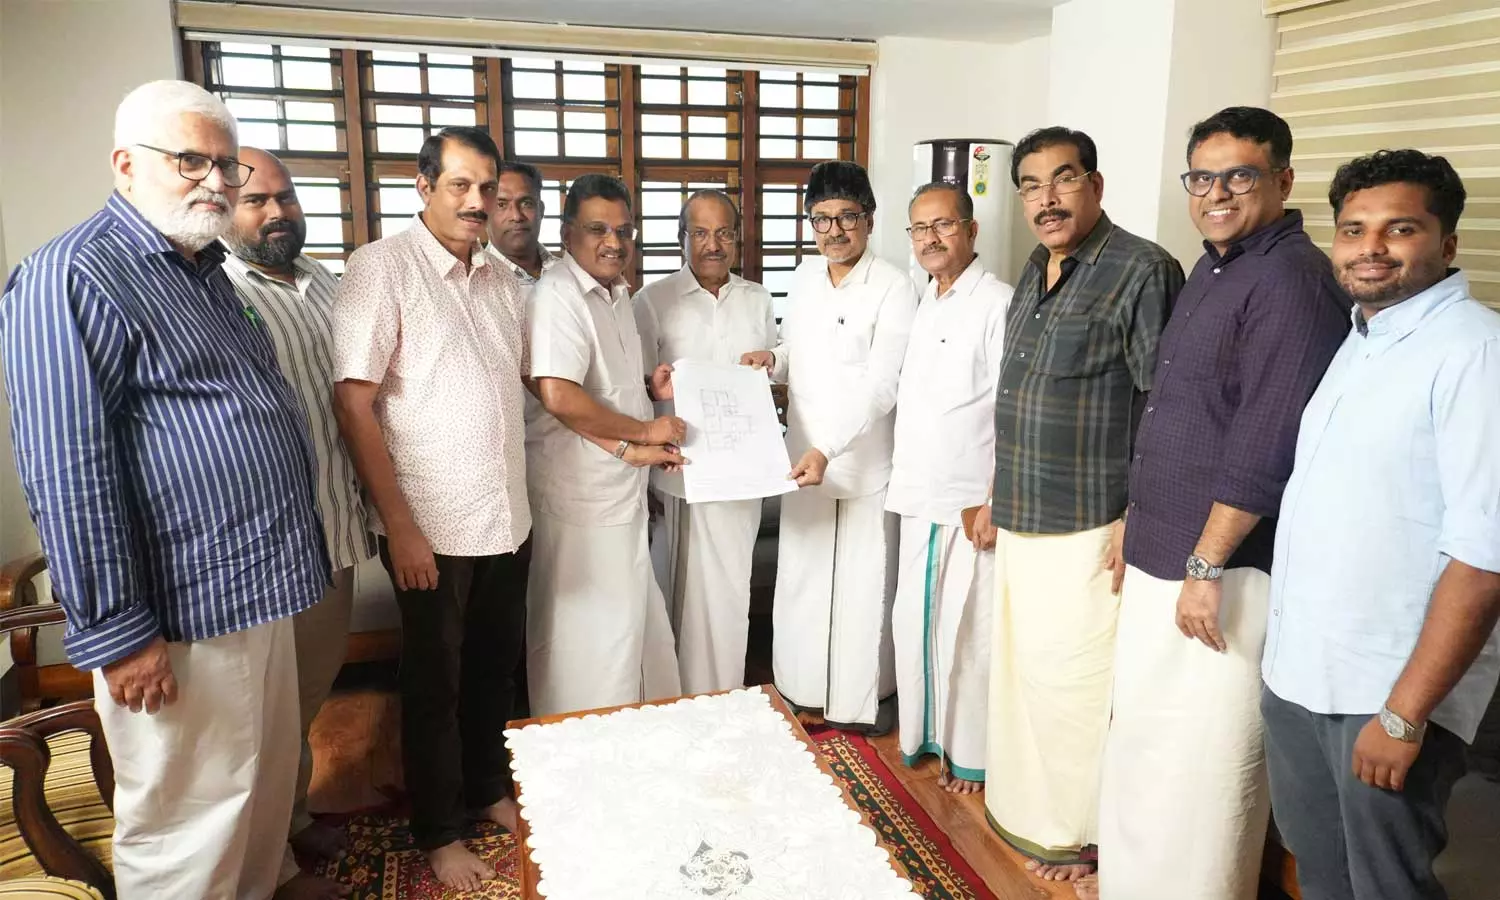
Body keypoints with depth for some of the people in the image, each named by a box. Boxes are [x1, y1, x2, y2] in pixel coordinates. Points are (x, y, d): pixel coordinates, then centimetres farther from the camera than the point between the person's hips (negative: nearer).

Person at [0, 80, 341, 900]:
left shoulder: (204, 270, 14)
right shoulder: (73, 277, -14)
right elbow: (67, 473, -20)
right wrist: (116, 632, -19)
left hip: (258, 582, 9)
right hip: (182, 610, -9)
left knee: (267, 771, 23)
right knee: (189, 813, 7)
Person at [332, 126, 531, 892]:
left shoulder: (500, 278, 8)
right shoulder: (381, 266, -11)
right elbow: (353, 403, -14)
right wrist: (400, 524, -16)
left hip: (508, 520, 6)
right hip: (432, 528, -5)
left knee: (496, 667, 18)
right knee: (434, 682, 10)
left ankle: (489, 788, 40)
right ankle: (438, 832, 28)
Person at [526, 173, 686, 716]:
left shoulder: (615, 294, 15)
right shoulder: (558, 295, -17)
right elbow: (559, 397, -28)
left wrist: (650, 390, 5)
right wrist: (643, 432, -18)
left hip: (621, 490, 10)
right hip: (581, 496, -10)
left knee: (634, 621, 20)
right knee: (591, 633, 3)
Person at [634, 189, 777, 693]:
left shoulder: (758, 301, 13)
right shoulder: (652, 301, 0)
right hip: (678, 470, -3)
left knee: (730, 591, 9)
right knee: (679, 591, 2)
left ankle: (724, 702, 25)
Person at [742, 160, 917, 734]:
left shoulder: (893, 288, -12)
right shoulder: (804, 277, 8)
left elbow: (881, 385, -19)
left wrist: (828, 449, -29)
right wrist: (772, 359, -4)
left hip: (865, 462, -5)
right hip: (803, 457, 6)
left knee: (863, 587, 5)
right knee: (799, 579, 13)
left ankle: (865, 703, 23)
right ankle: (801, 693, 31)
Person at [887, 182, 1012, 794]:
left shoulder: (997, 304, -12)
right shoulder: (923, 304, 13)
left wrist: (992, 503, -18)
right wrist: (905, 485, 13)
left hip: (971, 505, -7)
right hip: (920, 500, 7)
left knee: (965, 635, 3)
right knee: (913, 624, 15)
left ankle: (970, 758, 20)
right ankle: (923, 737, 32)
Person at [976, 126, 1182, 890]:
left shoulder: (1142, 270, -13)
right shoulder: (1035, 273, 12)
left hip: (1087, 529, -8)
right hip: (1023, 522, 8)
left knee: (1072, 681, 3)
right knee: (1021, 669, 18)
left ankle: (1081, 832, 24)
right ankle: (1027, 805, 37)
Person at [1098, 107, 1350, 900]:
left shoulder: (1292, 279, -15)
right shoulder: (1212, 271, 14)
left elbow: (1265, 447, -22)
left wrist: (1207, 566, -20)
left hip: (1222, 571, -9)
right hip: (1162, 562, 9)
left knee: (1198, 767, 3)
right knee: (1144, 751, 20)